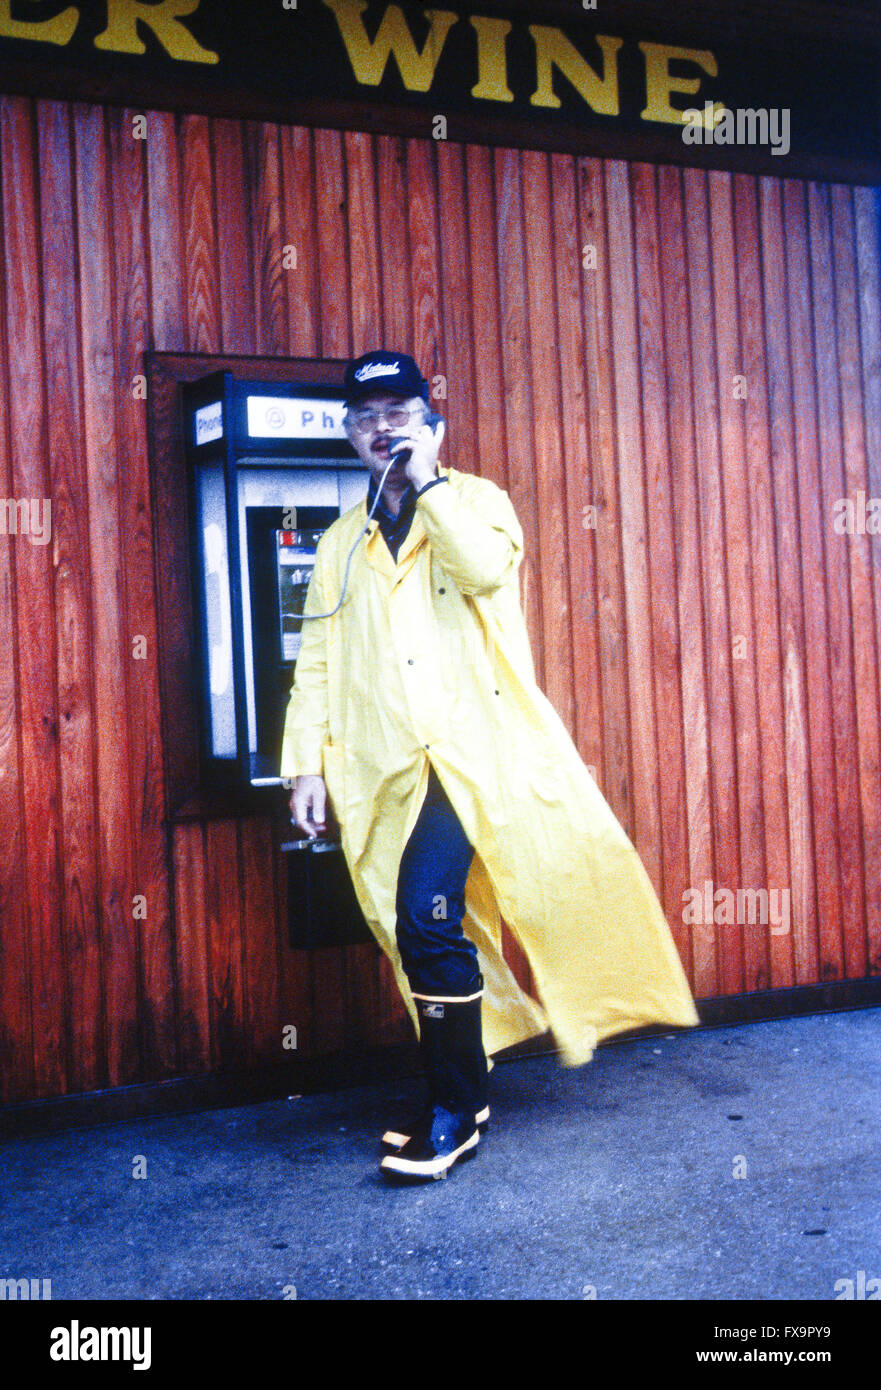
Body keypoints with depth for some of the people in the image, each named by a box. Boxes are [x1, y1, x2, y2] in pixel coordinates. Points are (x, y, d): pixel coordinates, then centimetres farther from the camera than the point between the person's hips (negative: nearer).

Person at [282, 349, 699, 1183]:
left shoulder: (475, 500, 9)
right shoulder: (341, 544, 18)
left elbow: (487, 566, -16)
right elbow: (317, 661, 13)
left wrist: (427, 481, -10)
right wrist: (307, 763, 5)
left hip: (480, 748, -4)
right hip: (394, 767, 4)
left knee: (424, 917, -17)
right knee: (427, 925, 5)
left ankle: (453, 1112, -1)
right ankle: (458, 1101, 22)